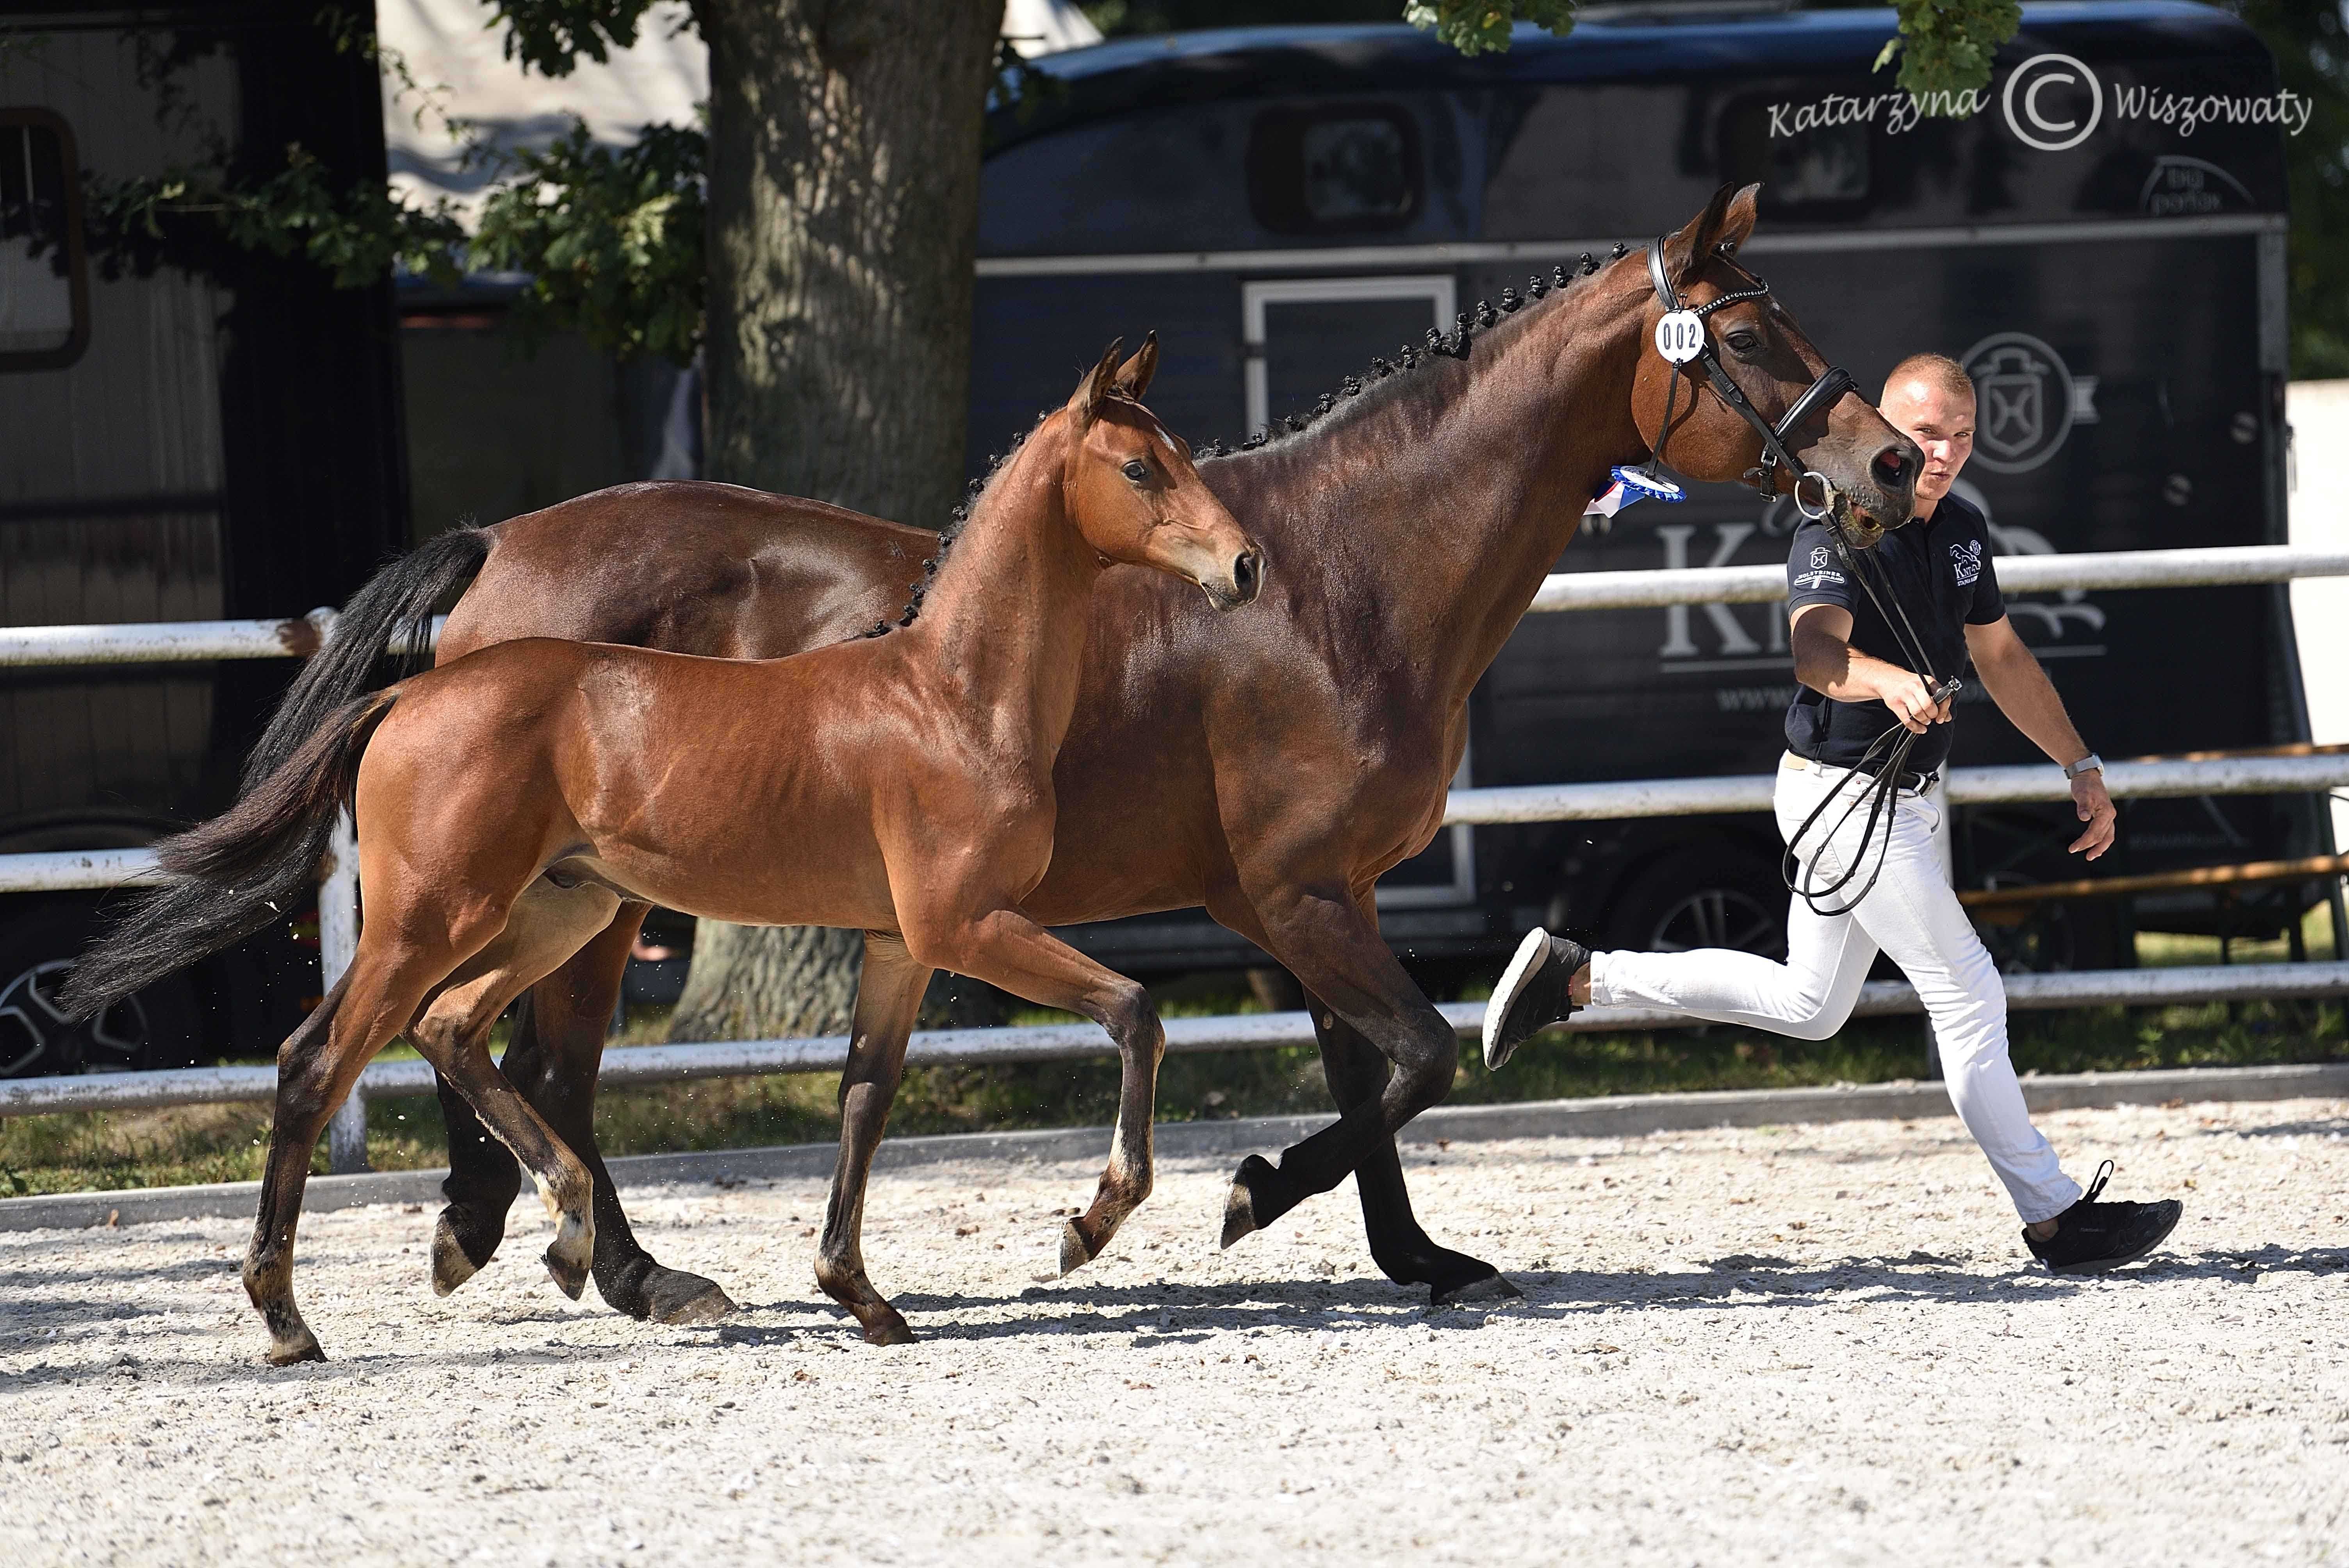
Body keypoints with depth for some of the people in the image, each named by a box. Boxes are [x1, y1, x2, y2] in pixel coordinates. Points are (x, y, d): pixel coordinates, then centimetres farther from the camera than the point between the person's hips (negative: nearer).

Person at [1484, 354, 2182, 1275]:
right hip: (1845, 795, -9)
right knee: (1968, 994, -8)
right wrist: (1887, 679, -58)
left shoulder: (1962, 532, 7)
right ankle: (2054, 1218, -3)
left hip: (1901, 799, 10)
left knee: (1808, 1007, 19)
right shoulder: (1840, 531, -19)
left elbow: (2001, 660, 20)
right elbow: (1818, 653, -37)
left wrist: (2080, 766, 20)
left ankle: (1578, 978, 23)